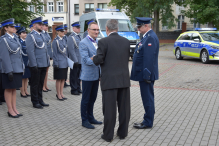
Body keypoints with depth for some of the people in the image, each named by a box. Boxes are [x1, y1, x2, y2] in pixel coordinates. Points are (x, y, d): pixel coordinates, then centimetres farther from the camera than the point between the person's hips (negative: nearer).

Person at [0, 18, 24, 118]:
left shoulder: (15, 38, 11)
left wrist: (22, 67, 13)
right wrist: (9, 71, -19)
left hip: (17, 68, 7)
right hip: (9, 68, -7)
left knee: (14, 89, 13)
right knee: (9, 89, 3)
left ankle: (14, 109, 21)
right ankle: (10, 110, 11)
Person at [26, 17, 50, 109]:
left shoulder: (41, 35, 15)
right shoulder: (31, 36, -12)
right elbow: (30, 51, -17)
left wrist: (47, 62, 16)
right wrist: (34, 65, -20)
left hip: (43, 64, 8)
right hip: (36, 65, -8)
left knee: (41, 83, 15)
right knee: (35, 84, 3)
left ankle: (40, 100, 25)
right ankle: (35, 102, 12)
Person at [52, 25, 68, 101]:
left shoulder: (64, 40, 12)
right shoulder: (55, 41, -9)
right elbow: (55, 54, -10)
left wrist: (67, 61, 14)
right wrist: (56, 64, -14)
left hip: (65, 63, 7)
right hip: (59, 64, -7)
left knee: (63, 79, 11)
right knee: (59, 79, 0)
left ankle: (61, 93, 20)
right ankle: (58, 95, 8)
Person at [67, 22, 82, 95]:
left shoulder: (79, 36, 13)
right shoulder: (71, 37, -13)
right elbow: (71, 50, -18)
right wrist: (75, 60, -19)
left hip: (80, 60, 8)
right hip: (75, 61, -8)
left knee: (79, 75, 15)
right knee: (74, 75, 2)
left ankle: (78, 88, 25)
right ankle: (74, 90, 10)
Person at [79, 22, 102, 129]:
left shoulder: (98, 42, 11)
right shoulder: (83, 43, -13)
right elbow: (86, 60, -21)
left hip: (96, 75, 7)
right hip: (88, 76, -7)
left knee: (92, 98, 16)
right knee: (86, 99, 3)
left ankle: (90, 117, 29)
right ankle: (84, 120, 14)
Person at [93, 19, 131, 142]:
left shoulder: (103, 42, -11)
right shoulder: (126, 42, 5)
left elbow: (97, 60, -13)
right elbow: (127, 58, 10)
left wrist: (94, 58, 8)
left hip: (109, 80, -4)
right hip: (124, 80, 5)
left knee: (110, 108, 3)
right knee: (124, 108, 12)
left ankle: (108, 135, 11)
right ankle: (123, 132, 23)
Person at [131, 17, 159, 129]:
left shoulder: (151, 38, -18)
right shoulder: (147, 36, 16)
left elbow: (149, 58, -23)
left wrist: (146, 75, -24)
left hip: (146, 74, -10)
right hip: (144, 74, 10)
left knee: (148, 98, -2)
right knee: (147, 98, 15)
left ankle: (148, 123, 7)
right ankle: (147, 120, 24)